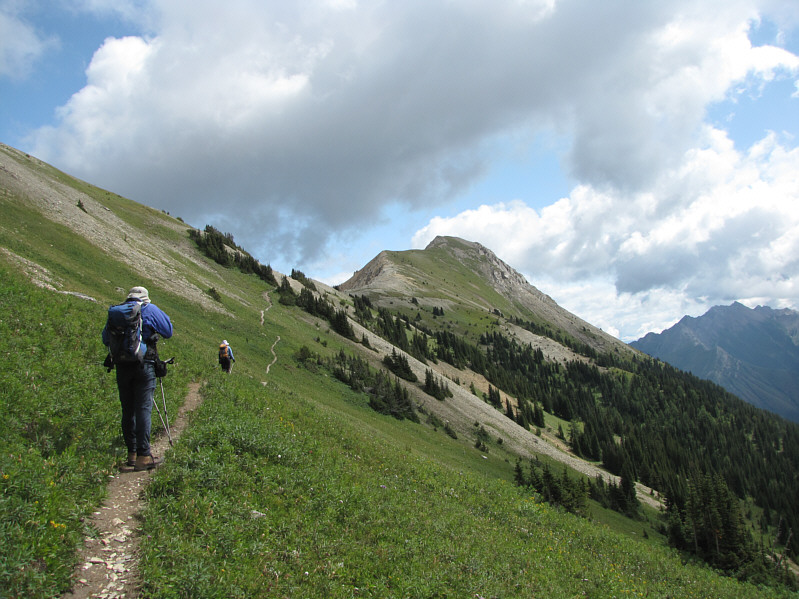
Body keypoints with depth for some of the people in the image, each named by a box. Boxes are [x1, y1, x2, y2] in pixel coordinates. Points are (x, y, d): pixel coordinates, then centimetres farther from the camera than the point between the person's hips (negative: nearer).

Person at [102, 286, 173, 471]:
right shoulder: (150, 310, 0)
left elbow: (106, 339, 19)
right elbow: (168, 331, 4)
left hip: (122, 367, 4)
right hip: (144, 365, -4)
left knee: (128, 410, 11)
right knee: (143, 409, -6)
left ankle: (132, 453, 18)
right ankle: (143, 456, -10)